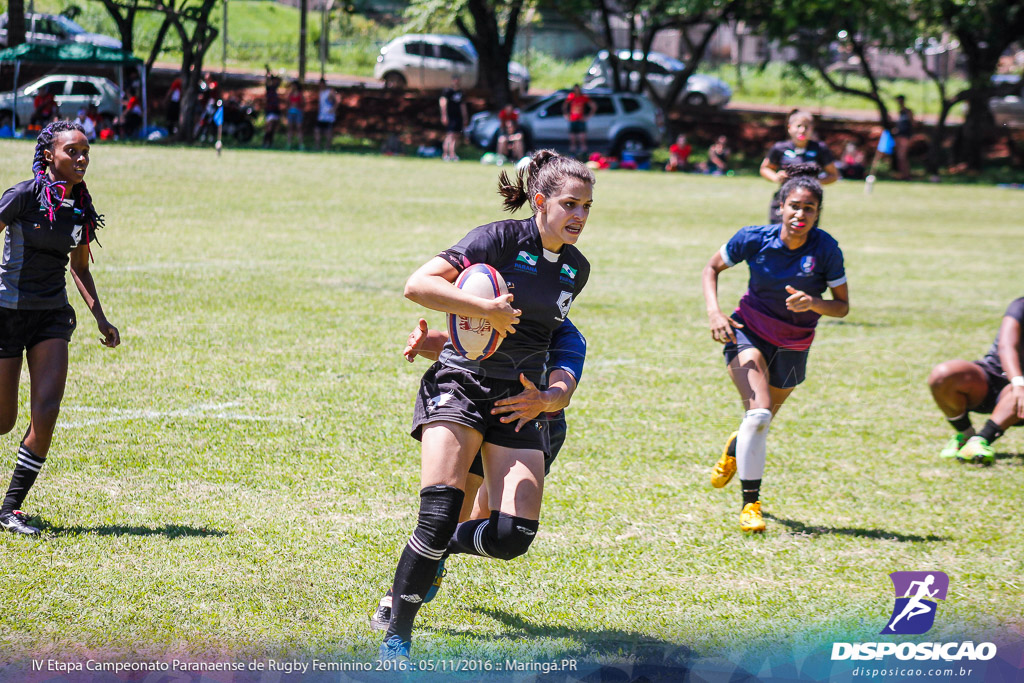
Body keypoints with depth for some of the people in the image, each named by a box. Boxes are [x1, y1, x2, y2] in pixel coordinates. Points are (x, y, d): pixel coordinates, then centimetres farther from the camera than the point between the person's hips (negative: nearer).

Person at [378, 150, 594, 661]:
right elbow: (418, 284, -17)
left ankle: (434, 548, 21)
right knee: (440, 515, -22)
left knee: (513, 537, -10)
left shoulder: (576, 269, 10)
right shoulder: (500, 239, -9)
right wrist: (489, 311, -22)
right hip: (459, 387, -5)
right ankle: (396, 636, -9)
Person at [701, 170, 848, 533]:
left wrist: (813, 303, -31)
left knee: (764, 419, 18)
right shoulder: (755, 239, -18)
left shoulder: (826, 250, -19)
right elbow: (712, 268, -2)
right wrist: (714, 312, -17)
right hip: (749, 331, -2)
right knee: (759, 412, -24)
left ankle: (735, 449, 57)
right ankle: (750, 504, -14)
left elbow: (842, 306, -10)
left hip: (793, 345, 2)